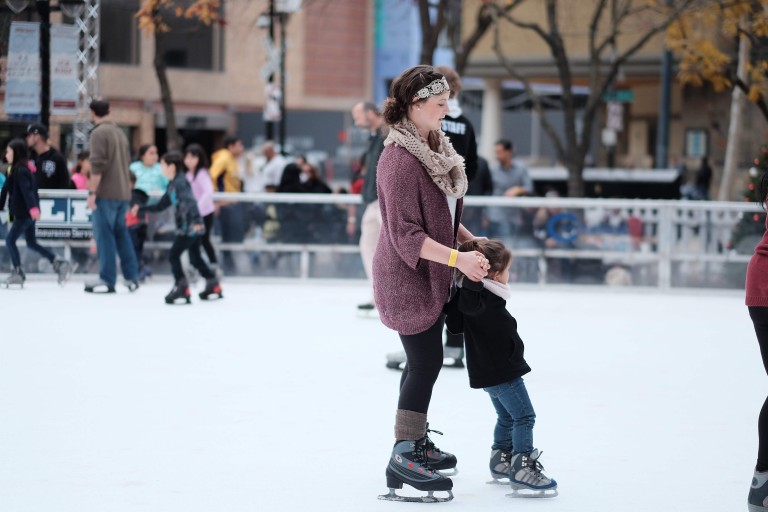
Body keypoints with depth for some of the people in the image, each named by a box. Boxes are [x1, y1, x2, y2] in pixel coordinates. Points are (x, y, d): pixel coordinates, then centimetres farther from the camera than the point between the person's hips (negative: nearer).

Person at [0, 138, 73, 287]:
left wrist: (33, 207, -40)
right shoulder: (20, 169, 15)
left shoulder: (20, 171, -15)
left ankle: (18, 272, 1)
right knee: (31, 243, 14)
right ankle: (59, 264, 12)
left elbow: (27, 190, -28)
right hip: (25, 213, 10)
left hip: (25, 214, -10)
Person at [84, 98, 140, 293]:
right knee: (121, 233, 14)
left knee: (104, 236, -4)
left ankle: (107, 280, -4)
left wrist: (92, 192, -16)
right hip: (123, 193, 8)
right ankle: (132, 277, 13)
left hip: (106, 193, -8)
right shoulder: (120, 132, 16)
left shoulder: (99, 133, -10)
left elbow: (97, 166, -17)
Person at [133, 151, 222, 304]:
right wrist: (141, 209, 20)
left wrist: (196, 220, -39)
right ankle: (213, 286, 24)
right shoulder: (172, 185, 15)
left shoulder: (180, 182, -14)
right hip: (190, 228, 10)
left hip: (189, 227, -10)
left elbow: (190, 201, -28)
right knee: (195, 258, 18)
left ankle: (181, 287, -8)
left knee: (173, 255, -7)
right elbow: (161, 205, 22)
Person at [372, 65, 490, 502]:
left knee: (426, 359, 17)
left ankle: (417, 441, 31)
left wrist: (470, 240, 8)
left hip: (432, 274, 9)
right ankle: (404, 457, -1)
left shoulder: (438, 147, 6)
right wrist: (458, 258, -27)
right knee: (426, 361, -6)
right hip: (407, 275, -9)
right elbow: (407, 236, -25)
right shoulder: (400, 159, -23)